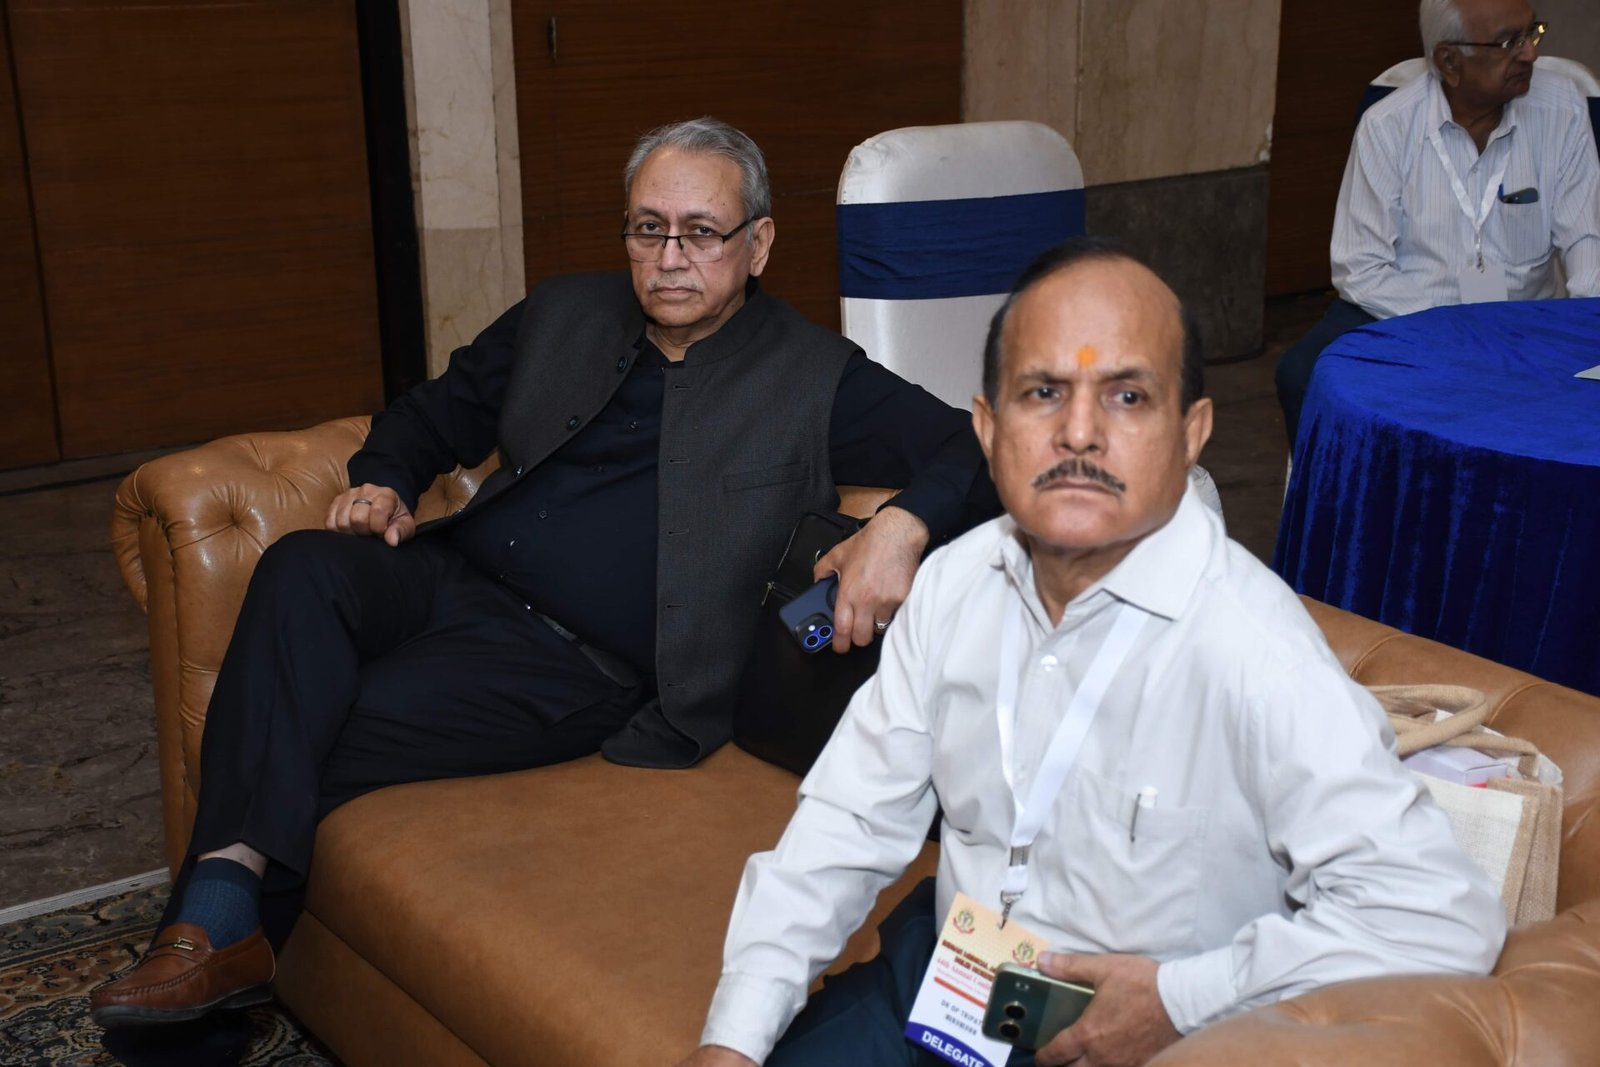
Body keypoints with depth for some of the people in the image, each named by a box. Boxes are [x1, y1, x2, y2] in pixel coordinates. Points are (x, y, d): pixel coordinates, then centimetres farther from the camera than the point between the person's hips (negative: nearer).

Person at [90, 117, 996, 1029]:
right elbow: (437, 411, 28)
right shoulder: (563, 316, 18)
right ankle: (218, 914, -31)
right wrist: (385, 481, 7)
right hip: (457, 573, 5)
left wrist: (904, 524, -24)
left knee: (340, 729, -26)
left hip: (577, 660, -4)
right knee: (304, 569, -27)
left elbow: (976, 451, -3)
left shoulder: (814, 380, 3)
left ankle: (227, 926, -5)